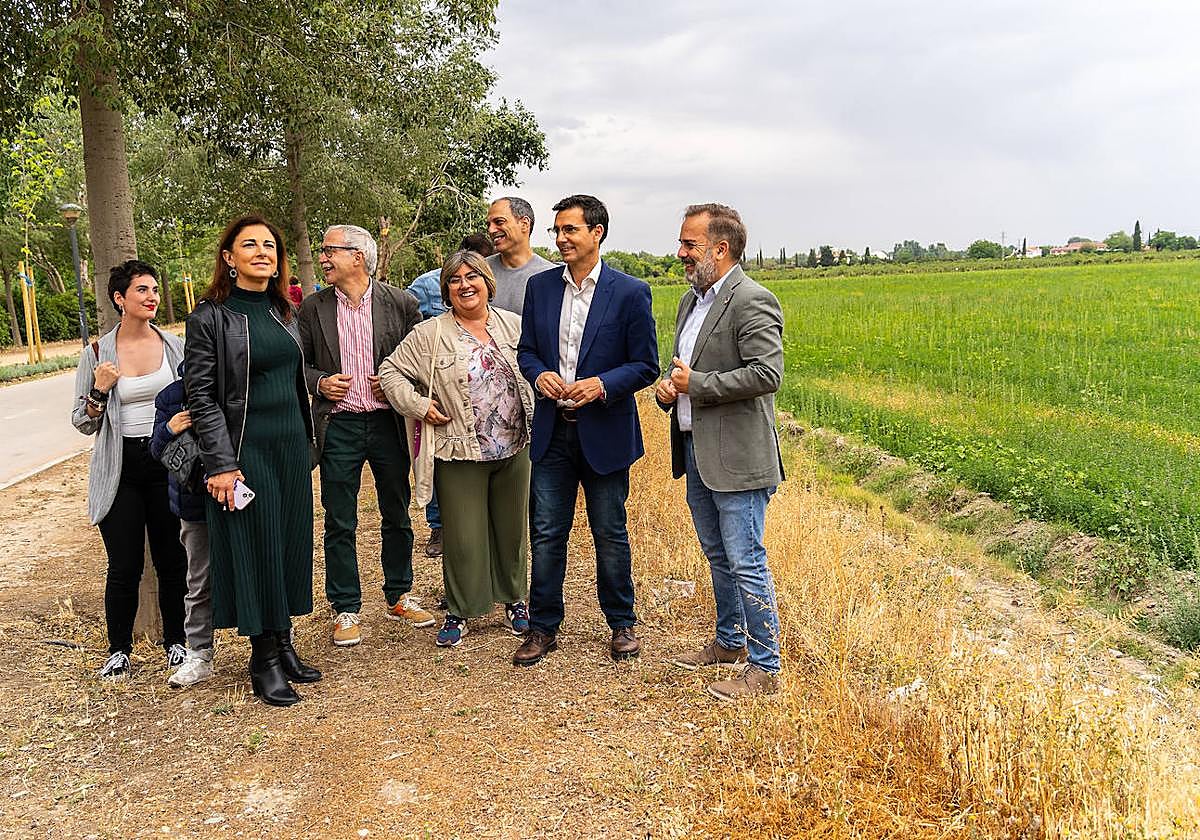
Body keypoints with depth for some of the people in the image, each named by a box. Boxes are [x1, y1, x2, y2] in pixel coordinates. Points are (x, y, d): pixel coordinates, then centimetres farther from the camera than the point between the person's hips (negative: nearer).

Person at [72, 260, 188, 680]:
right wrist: (99, 392, -13)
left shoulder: (175, 345, 2)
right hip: (120, 470, -1)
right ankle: (119, 650, 21)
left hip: (168, 463, 1)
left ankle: (175, 642, 24)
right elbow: (84, 424, 4)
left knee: (172, 562, 6)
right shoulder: (97, 353, 0)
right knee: (124, 567, 2)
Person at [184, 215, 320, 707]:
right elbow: (201, 395, -11)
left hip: (291, 445, 6)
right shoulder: (211, 317, -9)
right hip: (245, 448, -6)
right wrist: (220, 464, -16)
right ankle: (264, 662, 14)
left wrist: (306, 441, 13)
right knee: (254, 548, 1)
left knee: (290, 542, 11)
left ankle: (283, 644, 25)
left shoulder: (283, 311, 10)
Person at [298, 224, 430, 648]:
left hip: (388, 422, 0)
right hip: (338, 426, 0)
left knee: (397, 516, 12)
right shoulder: (313, 308, 3)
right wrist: (319, 383, -9)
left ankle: (399, 597, 29)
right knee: (339, 525, 5)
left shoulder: (400, 303, -2)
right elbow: (298, 363, 10)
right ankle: (346, 609, 19)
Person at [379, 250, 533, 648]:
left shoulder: (512, 324, 6)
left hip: (514, 449, 3)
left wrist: (535, 422, 8)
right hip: (461, 453, -3)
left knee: (512, 528, 15)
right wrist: (420, 406, -10)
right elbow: (391, 371, 1)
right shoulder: (430, 334, -4)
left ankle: (515, 600, 34)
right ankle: (459, 611, 22)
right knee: (464, 536, 4)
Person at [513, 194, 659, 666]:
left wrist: (602, 385, -21)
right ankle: (543, 628, 23)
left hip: (605, 432, -3)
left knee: (610, 534, 10)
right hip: (552, 431, 3)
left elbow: (645, 366, -5)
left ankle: (622, 624, 28)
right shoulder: (540, 286, 6)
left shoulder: (630, 293, -6)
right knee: (546, 534, 8)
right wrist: (538, 374, -9)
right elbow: (526, 349, 13)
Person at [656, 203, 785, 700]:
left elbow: (767, 374, -24)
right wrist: (667, 389, 2)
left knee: (746, 563, -3)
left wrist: (695, 385, -18)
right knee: (718, 556, 20)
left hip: (737, 458, -9)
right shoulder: (692, 300, 15)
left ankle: (764, 669, 10)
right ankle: (729, 643, 36)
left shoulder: (752, 302, -14)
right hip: (695, 450, 9)